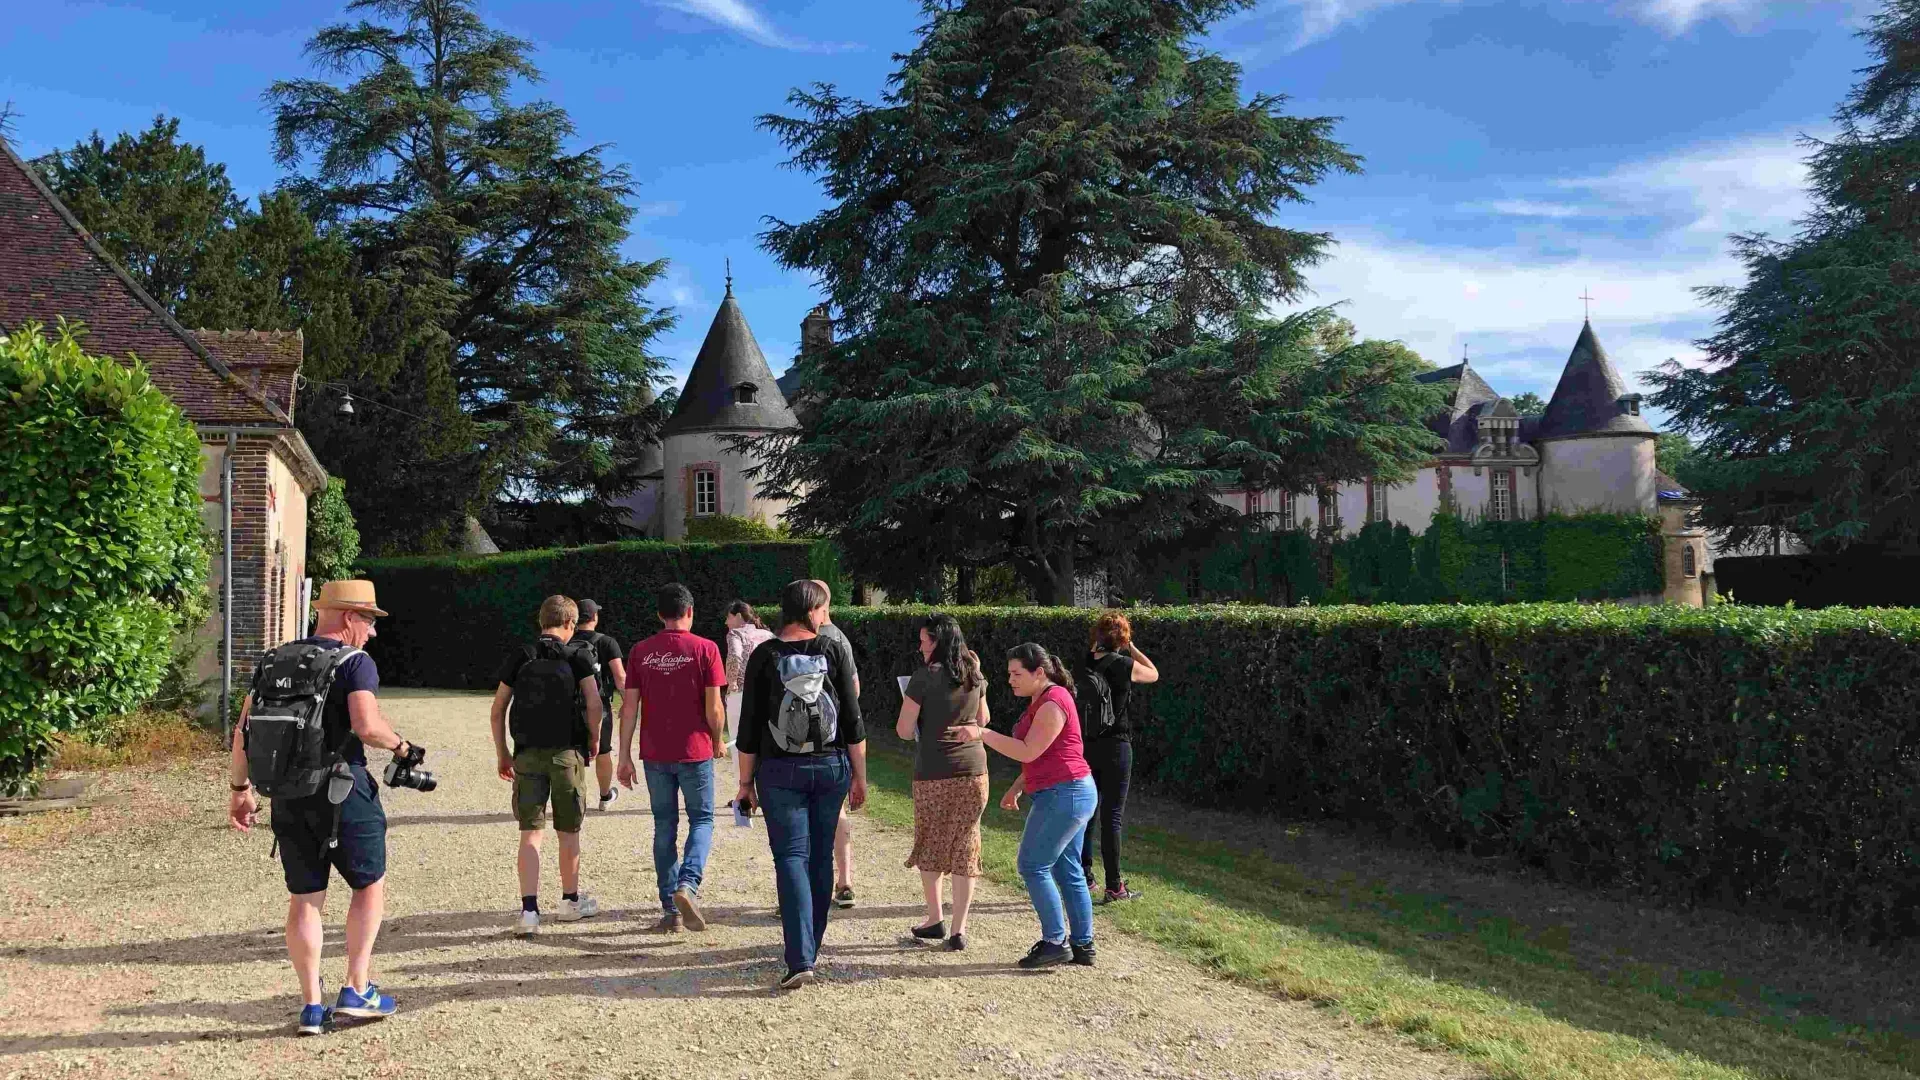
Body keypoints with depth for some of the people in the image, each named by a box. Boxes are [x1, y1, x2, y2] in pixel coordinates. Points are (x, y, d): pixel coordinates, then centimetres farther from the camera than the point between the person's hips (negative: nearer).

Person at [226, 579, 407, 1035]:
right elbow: (367, 726, -22)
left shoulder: (273, 661, 10)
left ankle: (311, 1006, 12)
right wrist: (398, 743, -3)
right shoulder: (356, 662, -9)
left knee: (304, 898, 11)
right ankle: (357, 991, 8)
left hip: (288, 794, 5)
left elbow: (244, 729, 9)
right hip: (344, 791, -5)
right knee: (369, 884, 12)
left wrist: (240, 788, 15)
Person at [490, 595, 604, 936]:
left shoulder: (519, 657, 6)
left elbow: (498, 708, 6)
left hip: (528, 754, 2)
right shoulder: (579, 656, -1)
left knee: (530, 832, 2)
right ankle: (571, 900, 27)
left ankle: (529, 910, -5)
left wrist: (501, 753, 14)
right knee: (568, 831, 12)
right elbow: (594, 705, -11)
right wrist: (594, 741, 5)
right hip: (567, 753, -2)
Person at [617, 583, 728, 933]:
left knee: (665, 826, 12)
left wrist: (625, 756, 6)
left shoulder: (640, 652, 2)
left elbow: (629, 706, 1)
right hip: (694, 751, -3)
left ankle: (671, 909, 13)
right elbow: (713, 707, -8)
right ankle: (687, 885, -13)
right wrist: (719, 742, 9)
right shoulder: (704, 649, -6)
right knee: (701, 820, 10)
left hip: (655, 754, 3)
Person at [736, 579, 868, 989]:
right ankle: (810, 948, 25)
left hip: (780, 771, -1)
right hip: (831, 768, 2)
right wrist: (859, 776, 6)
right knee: (821, 857, 13)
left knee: (791, 858, -2)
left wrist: (746, 781, 6)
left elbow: (750, 724, -3)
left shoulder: (765, 656, -4)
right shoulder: (835, 650, -2)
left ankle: (800, 960, -14)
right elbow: (853, 718, -1)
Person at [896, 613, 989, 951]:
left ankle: (935, 919, 21)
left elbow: (905, 730, -10)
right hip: (973, 771, 4)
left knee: (929, 846, 17)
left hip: (934, 774, -4)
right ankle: (959, 930, 8)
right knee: (964, 850, 8)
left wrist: (910, 708, 9)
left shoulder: (925, 676, -12)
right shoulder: (974, 676, 5)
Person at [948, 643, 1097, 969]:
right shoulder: (1042, 701, 15)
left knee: (1033, 866, -5)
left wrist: (982, 733, -21)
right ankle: (1083, 945, 17)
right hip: (1071, 794, 11)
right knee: (1067, 870, 12)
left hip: (1063, 795, -11)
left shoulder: (1053, 703, -17)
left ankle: (1055, 942, 0)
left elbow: (1029, 752, -21)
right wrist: (1016, 788, 23)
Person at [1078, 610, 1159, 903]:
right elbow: (1154, 674, 7)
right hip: (1115, 747, -5)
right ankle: (1114, 887, 3)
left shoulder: (1085, 664, -1)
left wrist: (1096, 647, 14)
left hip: (1085, 746, 5)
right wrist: (1132, 648, 9)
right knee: (1111, 817, -1)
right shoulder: (1123, 665, -13)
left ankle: (1083, 876, 24)